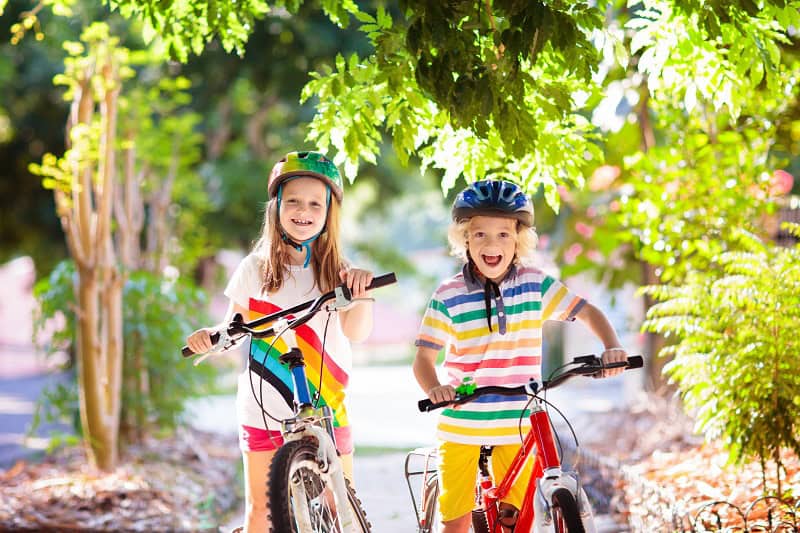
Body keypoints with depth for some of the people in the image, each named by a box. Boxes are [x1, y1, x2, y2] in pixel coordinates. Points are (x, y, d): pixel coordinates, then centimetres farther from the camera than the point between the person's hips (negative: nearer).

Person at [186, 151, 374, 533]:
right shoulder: (256, 268, 4)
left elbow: (356, 332, -12)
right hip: (264, 406, 0)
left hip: (325, 408, 0)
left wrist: (362, 293, -33)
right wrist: (210, 335, -12)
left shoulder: (335, 271, 3)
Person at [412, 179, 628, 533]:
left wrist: (612, 348, -17)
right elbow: (424, 356, -9)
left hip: (517, 425, 2)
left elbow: (588, 312, 3)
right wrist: (434, 389, -30)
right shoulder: (449, 295, -7)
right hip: (462, 424, -2)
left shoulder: (535, 285, -2)